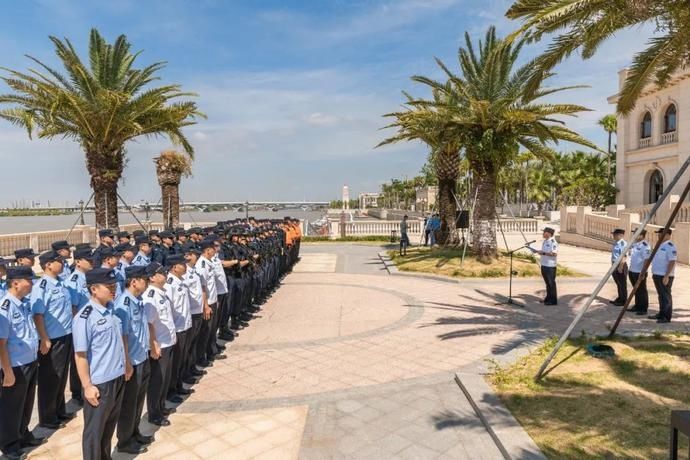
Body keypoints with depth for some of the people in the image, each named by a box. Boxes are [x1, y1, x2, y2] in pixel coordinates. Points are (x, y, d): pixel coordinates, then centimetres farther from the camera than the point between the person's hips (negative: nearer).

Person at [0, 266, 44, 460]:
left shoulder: (25, 302, 1)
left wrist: (35, 358, 15)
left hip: (31, 363, 7)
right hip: (16, 366, -7)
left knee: (27, 404, 23)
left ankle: (23, 436, 43)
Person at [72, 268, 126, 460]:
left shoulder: (113, 309, 1)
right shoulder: (84, 317, -20)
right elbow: (80, 355, -16)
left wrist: (127, 365, 17)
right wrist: (87, 386, -14)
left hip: (118, 378, 7)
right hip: (99, 383, -7)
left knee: (110, 425, 23)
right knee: (94, 429, 13)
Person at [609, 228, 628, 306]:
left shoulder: (623, 244, -17)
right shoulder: (615, 243, 11)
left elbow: (623, 256, -21)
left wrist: (620, 267, -23)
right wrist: (613, 265, 19)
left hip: (621, 265, -9)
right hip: (615, 265, 9)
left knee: (622, 284, 2)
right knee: (618, 283, 18)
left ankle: (623, 301, 12)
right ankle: (619, 299, 29)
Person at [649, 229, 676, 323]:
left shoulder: (670, 247, -15)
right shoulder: (660, 245, 15)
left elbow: (672, 262, -20)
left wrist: (666, 276, -24)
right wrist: (654, 273, 20)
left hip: (665, 276, -9)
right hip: (657, 275, 9)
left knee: (666, 296, -2)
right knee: (661, 296, 15)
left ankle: (667, 317, 4)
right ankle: (661, 314, 23)